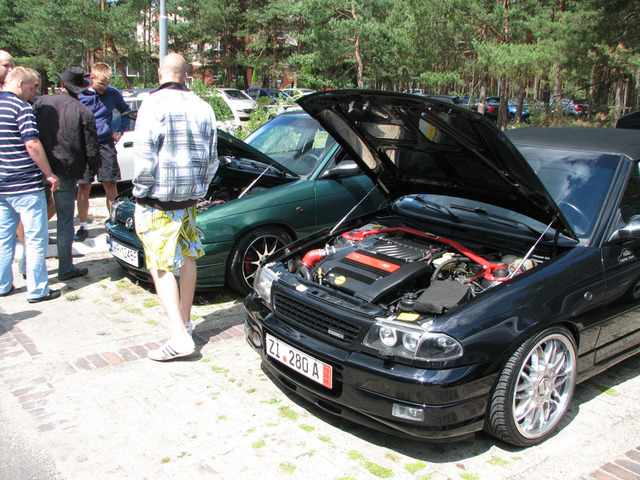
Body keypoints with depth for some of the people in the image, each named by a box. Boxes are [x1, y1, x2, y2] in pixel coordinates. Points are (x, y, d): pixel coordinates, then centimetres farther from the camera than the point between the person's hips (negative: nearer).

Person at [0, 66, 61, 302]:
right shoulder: (21, 107, -12)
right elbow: (32, 145, -19)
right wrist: (50, 175, -11)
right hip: (25, 185, -8)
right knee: (36, 238, 1)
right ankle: (37, 289, 6)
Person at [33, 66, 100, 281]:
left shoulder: (41, 102, 1)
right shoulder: (83, 112, -7)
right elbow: (92, 148, -4)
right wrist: (94, 168, 15)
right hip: (66, 173, -2)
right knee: (65, 222, 7)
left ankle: (28, 265, 21)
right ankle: (66, 269, 14)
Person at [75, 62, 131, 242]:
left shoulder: (113, 93, 3)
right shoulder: (79, 94, -4)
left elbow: (126, 111, 20)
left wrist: (120, 131, 8)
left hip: (105, 144, 1)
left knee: (110, 185, 0)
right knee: (83, 187, 3)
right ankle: (83, 227, 13)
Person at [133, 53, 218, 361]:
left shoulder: (153, 105, -12)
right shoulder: (203, 108, 9)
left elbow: (144, 159, -17)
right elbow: (212, 159, 14)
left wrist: (141, 197, -6)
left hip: (159, 201, -6)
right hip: (189, 198, 7)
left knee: (161, 267, -4)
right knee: (188, 258, 18)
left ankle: (180, 338, -11)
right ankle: (185, 322, 30)